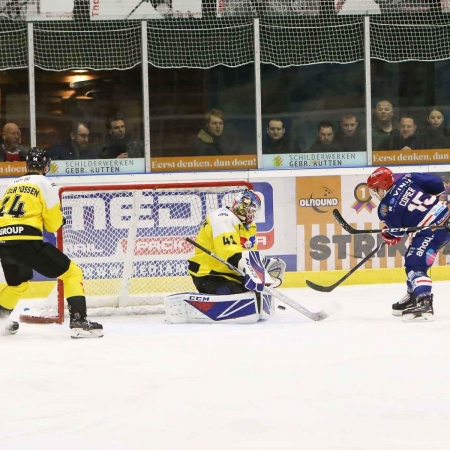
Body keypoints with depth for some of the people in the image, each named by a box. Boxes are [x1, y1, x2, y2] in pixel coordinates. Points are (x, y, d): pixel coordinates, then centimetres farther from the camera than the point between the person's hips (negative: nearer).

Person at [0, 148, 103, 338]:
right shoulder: (45, 184, 4)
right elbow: (53, 223, 1)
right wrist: (59, 220, 24)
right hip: (27, 241, -6)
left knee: (17, 284, 34)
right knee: (72, 272, 2)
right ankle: (78, 321, -12)